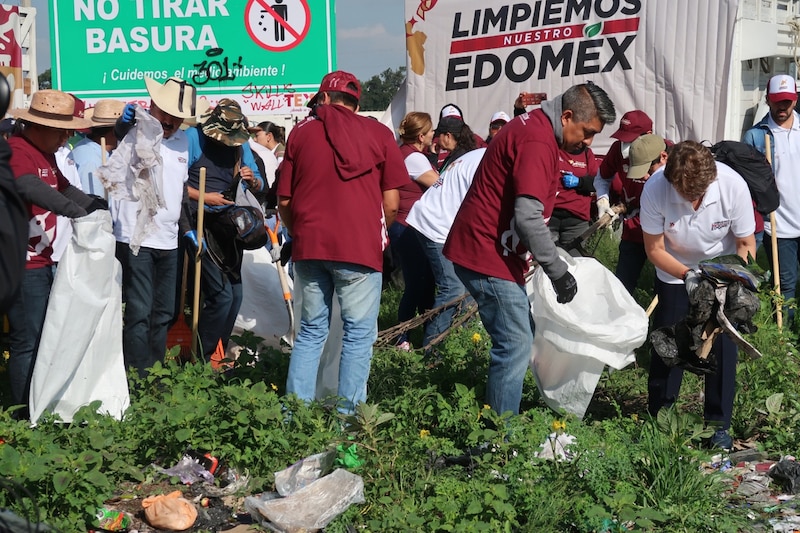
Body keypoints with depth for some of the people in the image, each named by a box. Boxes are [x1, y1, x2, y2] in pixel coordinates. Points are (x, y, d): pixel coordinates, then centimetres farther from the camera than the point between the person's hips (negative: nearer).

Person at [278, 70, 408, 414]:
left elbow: (284, 200, 9)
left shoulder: (301, 132, 9)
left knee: (311, 331, 14)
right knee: (359, 334, 4)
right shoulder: (378, 133, 4)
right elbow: (391, 202, 1)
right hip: (360, 248, -3)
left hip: (308, 247, 3)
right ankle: (347, 415, 3)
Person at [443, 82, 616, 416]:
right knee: (516, 347, -9)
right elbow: (528, 217, -27)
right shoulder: (538, 142, -19)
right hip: (487, 254, -11)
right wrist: (557, 272, -19)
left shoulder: (534, 128, 15)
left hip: (483, 248, 11)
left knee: (518, 340, 15)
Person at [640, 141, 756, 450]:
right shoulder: (655, 189, -31)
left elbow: (746, 243, -16)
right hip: (674, 271, 0)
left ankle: (719, 423, 10)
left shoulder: (733, 186, -31)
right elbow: (655, 249, -18)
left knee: (722, 344, -4)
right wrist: (687, 274, -33)